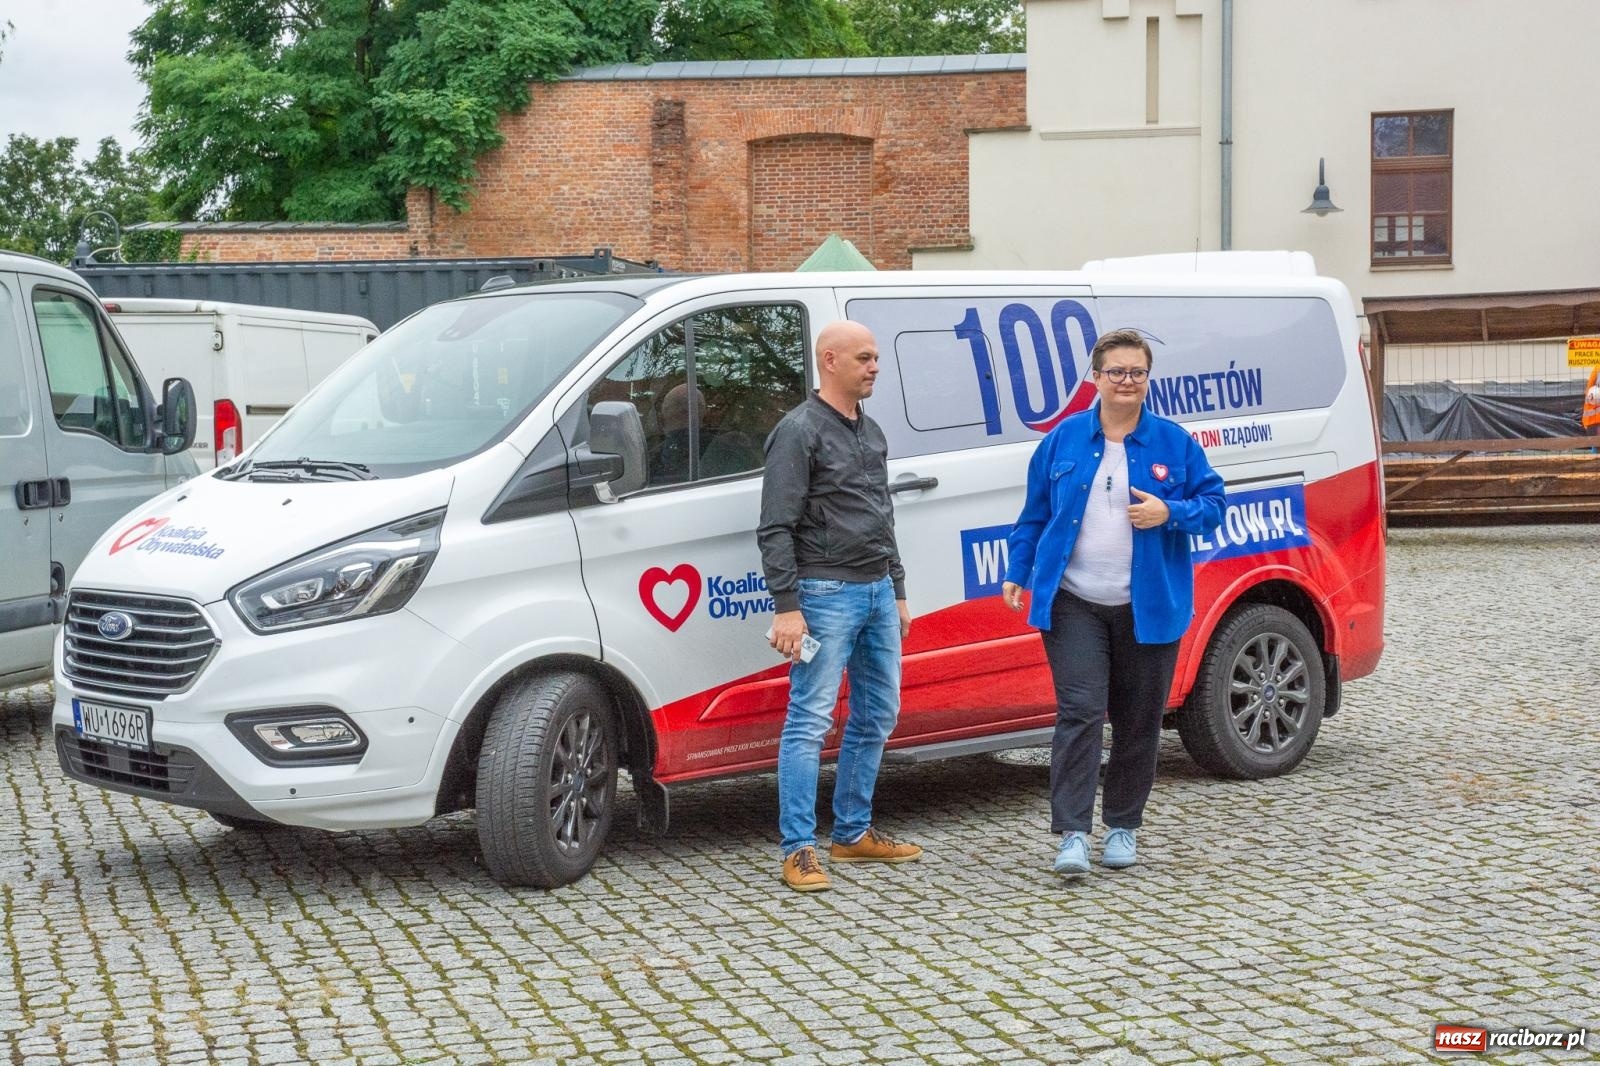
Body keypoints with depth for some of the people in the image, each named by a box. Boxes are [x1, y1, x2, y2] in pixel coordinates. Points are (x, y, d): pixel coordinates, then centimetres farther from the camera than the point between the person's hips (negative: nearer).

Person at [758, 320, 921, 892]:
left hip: (878, 592, 9)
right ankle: (799, 849, -4)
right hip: (826, 593, -9)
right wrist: (786, 607, -20)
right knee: (810, 721, -7)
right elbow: (776, 528, -14)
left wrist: (898, 592, 21)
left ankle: (854, 833, 23)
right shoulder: (799, 431, -10)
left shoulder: (871, 432, 16)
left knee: (877, 716, 12)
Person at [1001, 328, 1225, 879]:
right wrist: (1016, 573, 6)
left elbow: (1213, 503, 4)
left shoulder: (1174, 442, 2)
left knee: (1138, 722, 9)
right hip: (1074, 604, -1)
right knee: (1079, 713, -10)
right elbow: (1035, 513, 12)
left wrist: (1170, 514, -15)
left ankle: (1122, 827, 23)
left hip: (1150, 607, 1)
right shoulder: (1063, 440, 5)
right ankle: (1073, 834, -11)